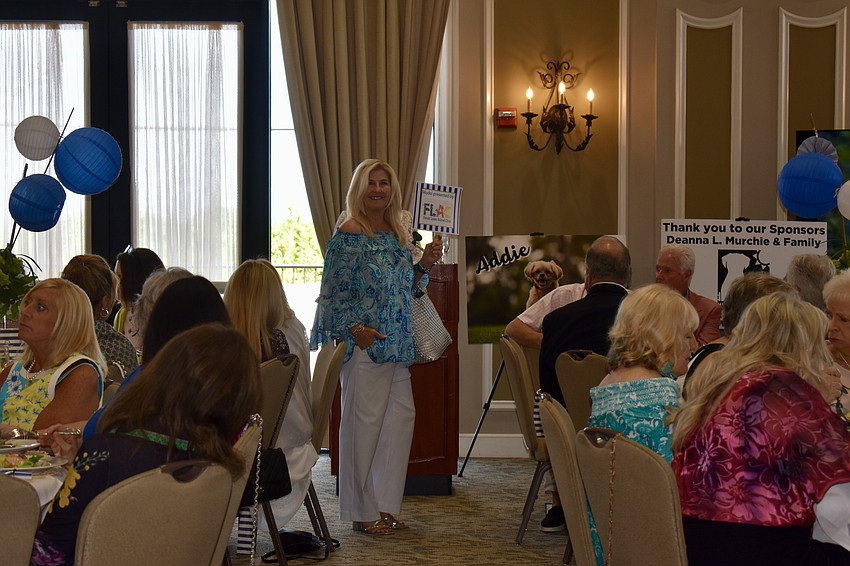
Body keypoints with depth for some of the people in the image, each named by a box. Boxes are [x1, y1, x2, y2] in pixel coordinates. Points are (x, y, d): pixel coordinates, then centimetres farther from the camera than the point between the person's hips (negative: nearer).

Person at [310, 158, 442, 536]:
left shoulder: (398, 233, 14)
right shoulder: (348, 234, -8)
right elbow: (334, 290, -11)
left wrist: (424, 264, 4)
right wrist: (355, 329, -19)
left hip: (397, 345, 8)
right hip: (364, 343, -8)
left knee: (402, 416, 7)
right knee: (364, 421, -3)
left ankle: (385, 505, 17)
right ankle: (363, 512, 7)